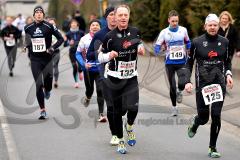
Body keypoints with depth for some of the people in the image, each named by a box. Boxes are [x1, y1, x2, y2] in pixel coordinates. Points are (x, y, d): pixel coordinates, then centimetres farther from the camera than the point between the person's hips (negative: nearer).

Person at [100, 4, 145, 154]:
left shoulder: (135, 32, 1)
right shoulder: (110, 36, -7)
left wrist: (141, 48, 0)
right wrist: (109, 55, -21)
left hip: (131, 78, 1)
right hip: (115, 78, -1)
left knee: (133, 107, -17)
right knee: (118, 110, 5)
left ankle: (130, 127, 18)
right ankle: (120, 141, 24)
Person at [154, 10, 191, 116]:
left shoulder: (183, 30, 0)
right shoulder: (164, 32, -4)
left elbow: (187, 42, 19)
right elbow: (156, 48, -2)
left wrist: (188, 54, 13)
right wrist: (161, 48, -22)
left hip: (182, 62, 0)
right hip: (170, 63, 0)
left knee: (182, 83, -20)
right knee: (172, 87, 3)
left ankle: (179, 92, 16)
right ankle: (174, 107, 21)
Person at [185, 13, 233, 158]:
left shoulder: (224, 42, 5)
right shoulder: (197, 42, -2)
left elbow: (227, 61, 18)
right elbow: (189, 63, 4)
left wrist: (228, 74, 0)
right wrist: (188, 81, -5)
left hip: (219, 82, 1)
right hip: (202, 82, -1)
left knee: (216, 115, -5)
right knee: (203, 116, 3)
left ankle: (213, 148, 8)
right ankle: (194, 126, 42)